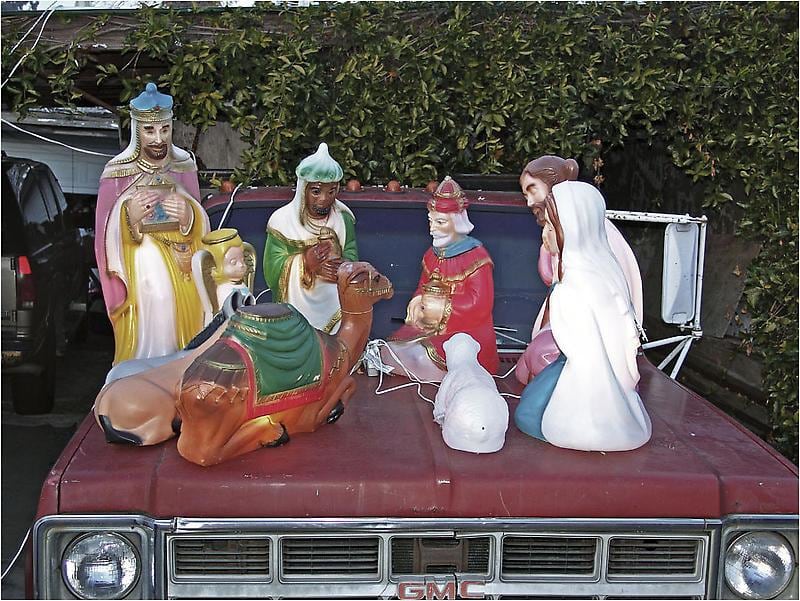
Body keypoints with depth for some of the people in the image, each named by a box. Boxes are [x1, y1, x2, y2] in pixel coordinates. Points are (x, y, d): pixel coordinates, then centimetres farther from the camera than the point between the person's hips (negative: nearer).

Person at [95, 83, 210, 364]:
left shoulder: (183, 166, 2)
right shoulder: (118, 172, -7)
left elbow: (200, 225, 7)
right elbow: (107, 234, -3)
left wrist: (188, 216, -14)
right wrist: (129, 217, -21)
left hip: (180, 267, 3)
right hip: (138, 266, -3)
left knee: (179, 329, 10)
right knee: (144, 341, -2)